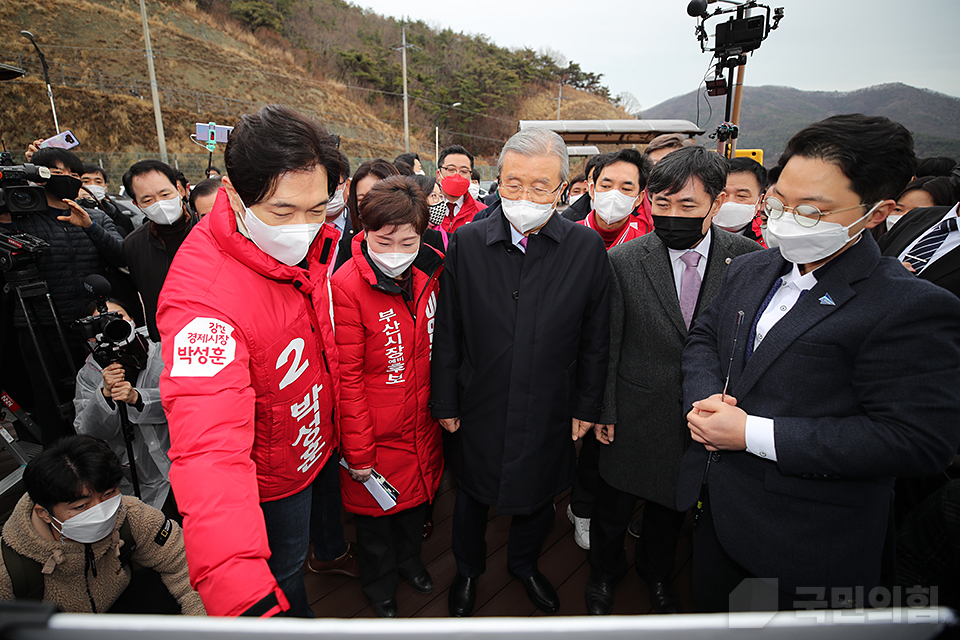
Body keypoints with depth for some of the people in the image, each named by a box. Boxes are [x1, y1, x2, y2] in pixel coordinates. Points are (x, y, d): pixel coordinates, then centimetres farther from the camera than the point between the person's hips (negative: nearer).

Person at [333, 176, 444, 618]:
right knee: (376, 512, 19)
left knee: (418, 495, 26)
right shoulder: (346, 287, -22)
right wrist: (358, 450, -14)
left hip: (423, 424, 5)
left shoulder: (427, 274, -4)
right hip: (375, 434, -5)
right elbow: (348, 378, -19)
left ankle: (409, 558, 56)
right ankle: (380, 582, 49)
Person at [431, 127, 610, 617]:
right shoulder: (466, 242, -9)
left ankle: (524, 563, 54)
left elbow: (595, 339, -2)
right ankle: (468, 570, 51)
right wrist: (445, 403, -3)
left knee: (538, 498, 22)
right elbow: (447, 333, -5)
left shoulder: (587, 247, -8)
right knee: (472, 495, 21)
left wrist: (586, 406, 0)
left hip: (549, 412, 1)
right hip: (478, 408, 0)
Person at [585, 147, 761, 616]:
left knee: (672, 505, 24)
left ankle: (657, 572, 54)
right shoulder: (624, 261, -14)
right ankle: (604, 571, 49)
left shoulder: (749, 258, -10)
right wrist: (603, 412, -6)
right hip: (635, 415, -1)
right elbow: (606, 344, -9)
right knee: (615, 502, 18)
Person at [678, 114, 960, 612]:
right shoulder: (748, 271, 1)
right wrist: (705, 396, -12)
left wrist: (753, 434, -27)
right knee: (709, 609, 28)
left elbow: (919, 440, -24)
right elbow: (703, 336, 10)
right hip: (716, 506, 6)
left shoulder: (914, 309, -20)